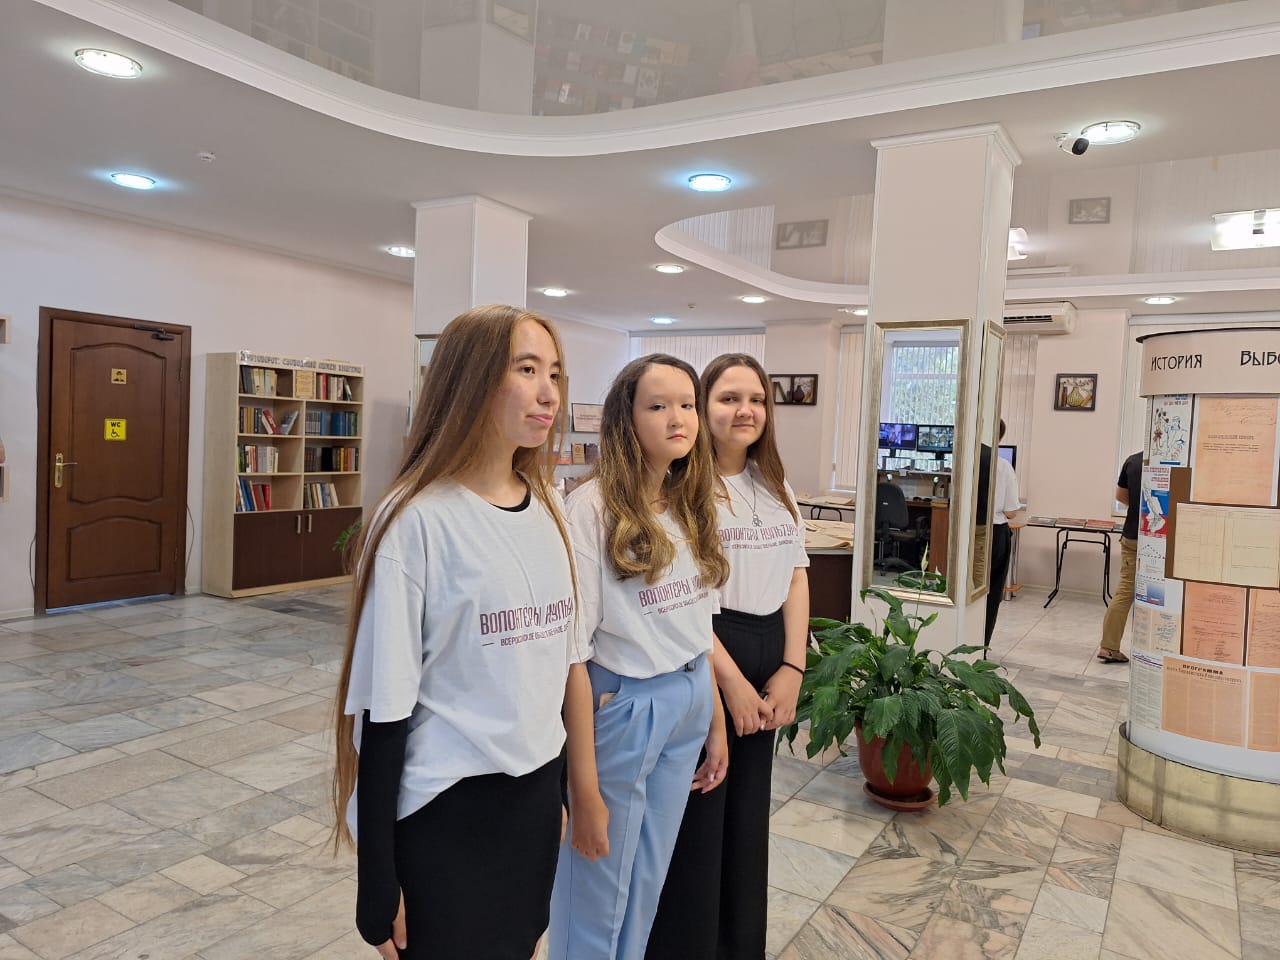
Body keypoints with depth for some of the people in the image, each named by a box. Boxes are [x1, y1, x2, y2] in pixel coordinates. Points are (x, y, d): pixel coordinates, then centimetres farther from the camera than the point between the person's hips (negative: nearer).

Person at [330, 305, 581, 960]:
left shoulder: (547, 512, 1)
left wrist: (564, 787, 15)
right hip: (445, 813, -6)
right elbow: (384, 706, -15)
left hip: (536, 795, 6)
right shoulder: (416, 521, -17)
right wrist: (377, 887, -11)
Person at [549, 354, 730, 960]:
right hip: (621, 709, -6)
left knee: (648, 885, 23)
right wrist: (584, 787, -18)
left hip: (690, 705, 6)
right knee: (598, 898, 14)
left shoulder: (692, 508, 3)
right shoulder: (593, 508, -18)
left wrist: (716, 721, 13)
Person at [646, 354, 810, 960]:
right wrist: (732, 682, -15)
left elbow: (796, 575, 9)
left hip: (769, 663, 7)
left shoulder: (776, 487, 10)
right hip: (703, 659, -7)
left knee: (749, 812, 19)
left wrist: (792, 668, -1)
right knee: (697, 818, 5)